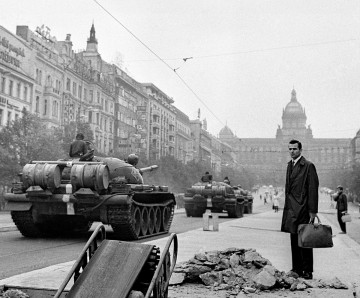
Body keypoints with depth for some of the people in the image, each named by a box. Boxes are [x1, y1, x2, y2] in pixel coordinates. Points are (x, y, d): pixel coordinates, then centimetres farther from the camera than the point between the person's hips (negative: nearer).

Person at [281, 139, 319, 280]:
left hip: (302, 209, -7)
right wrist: (287, 204, 13)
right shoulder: (290, 165, 16)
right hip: (291, 208, 7)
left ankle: (307, 271, 3)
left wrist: (313, 211, -14)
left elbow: (313, 189, -11)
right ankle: (297, 269, 17)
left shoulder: (308, 166, -8)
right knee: (294, 240, 10)